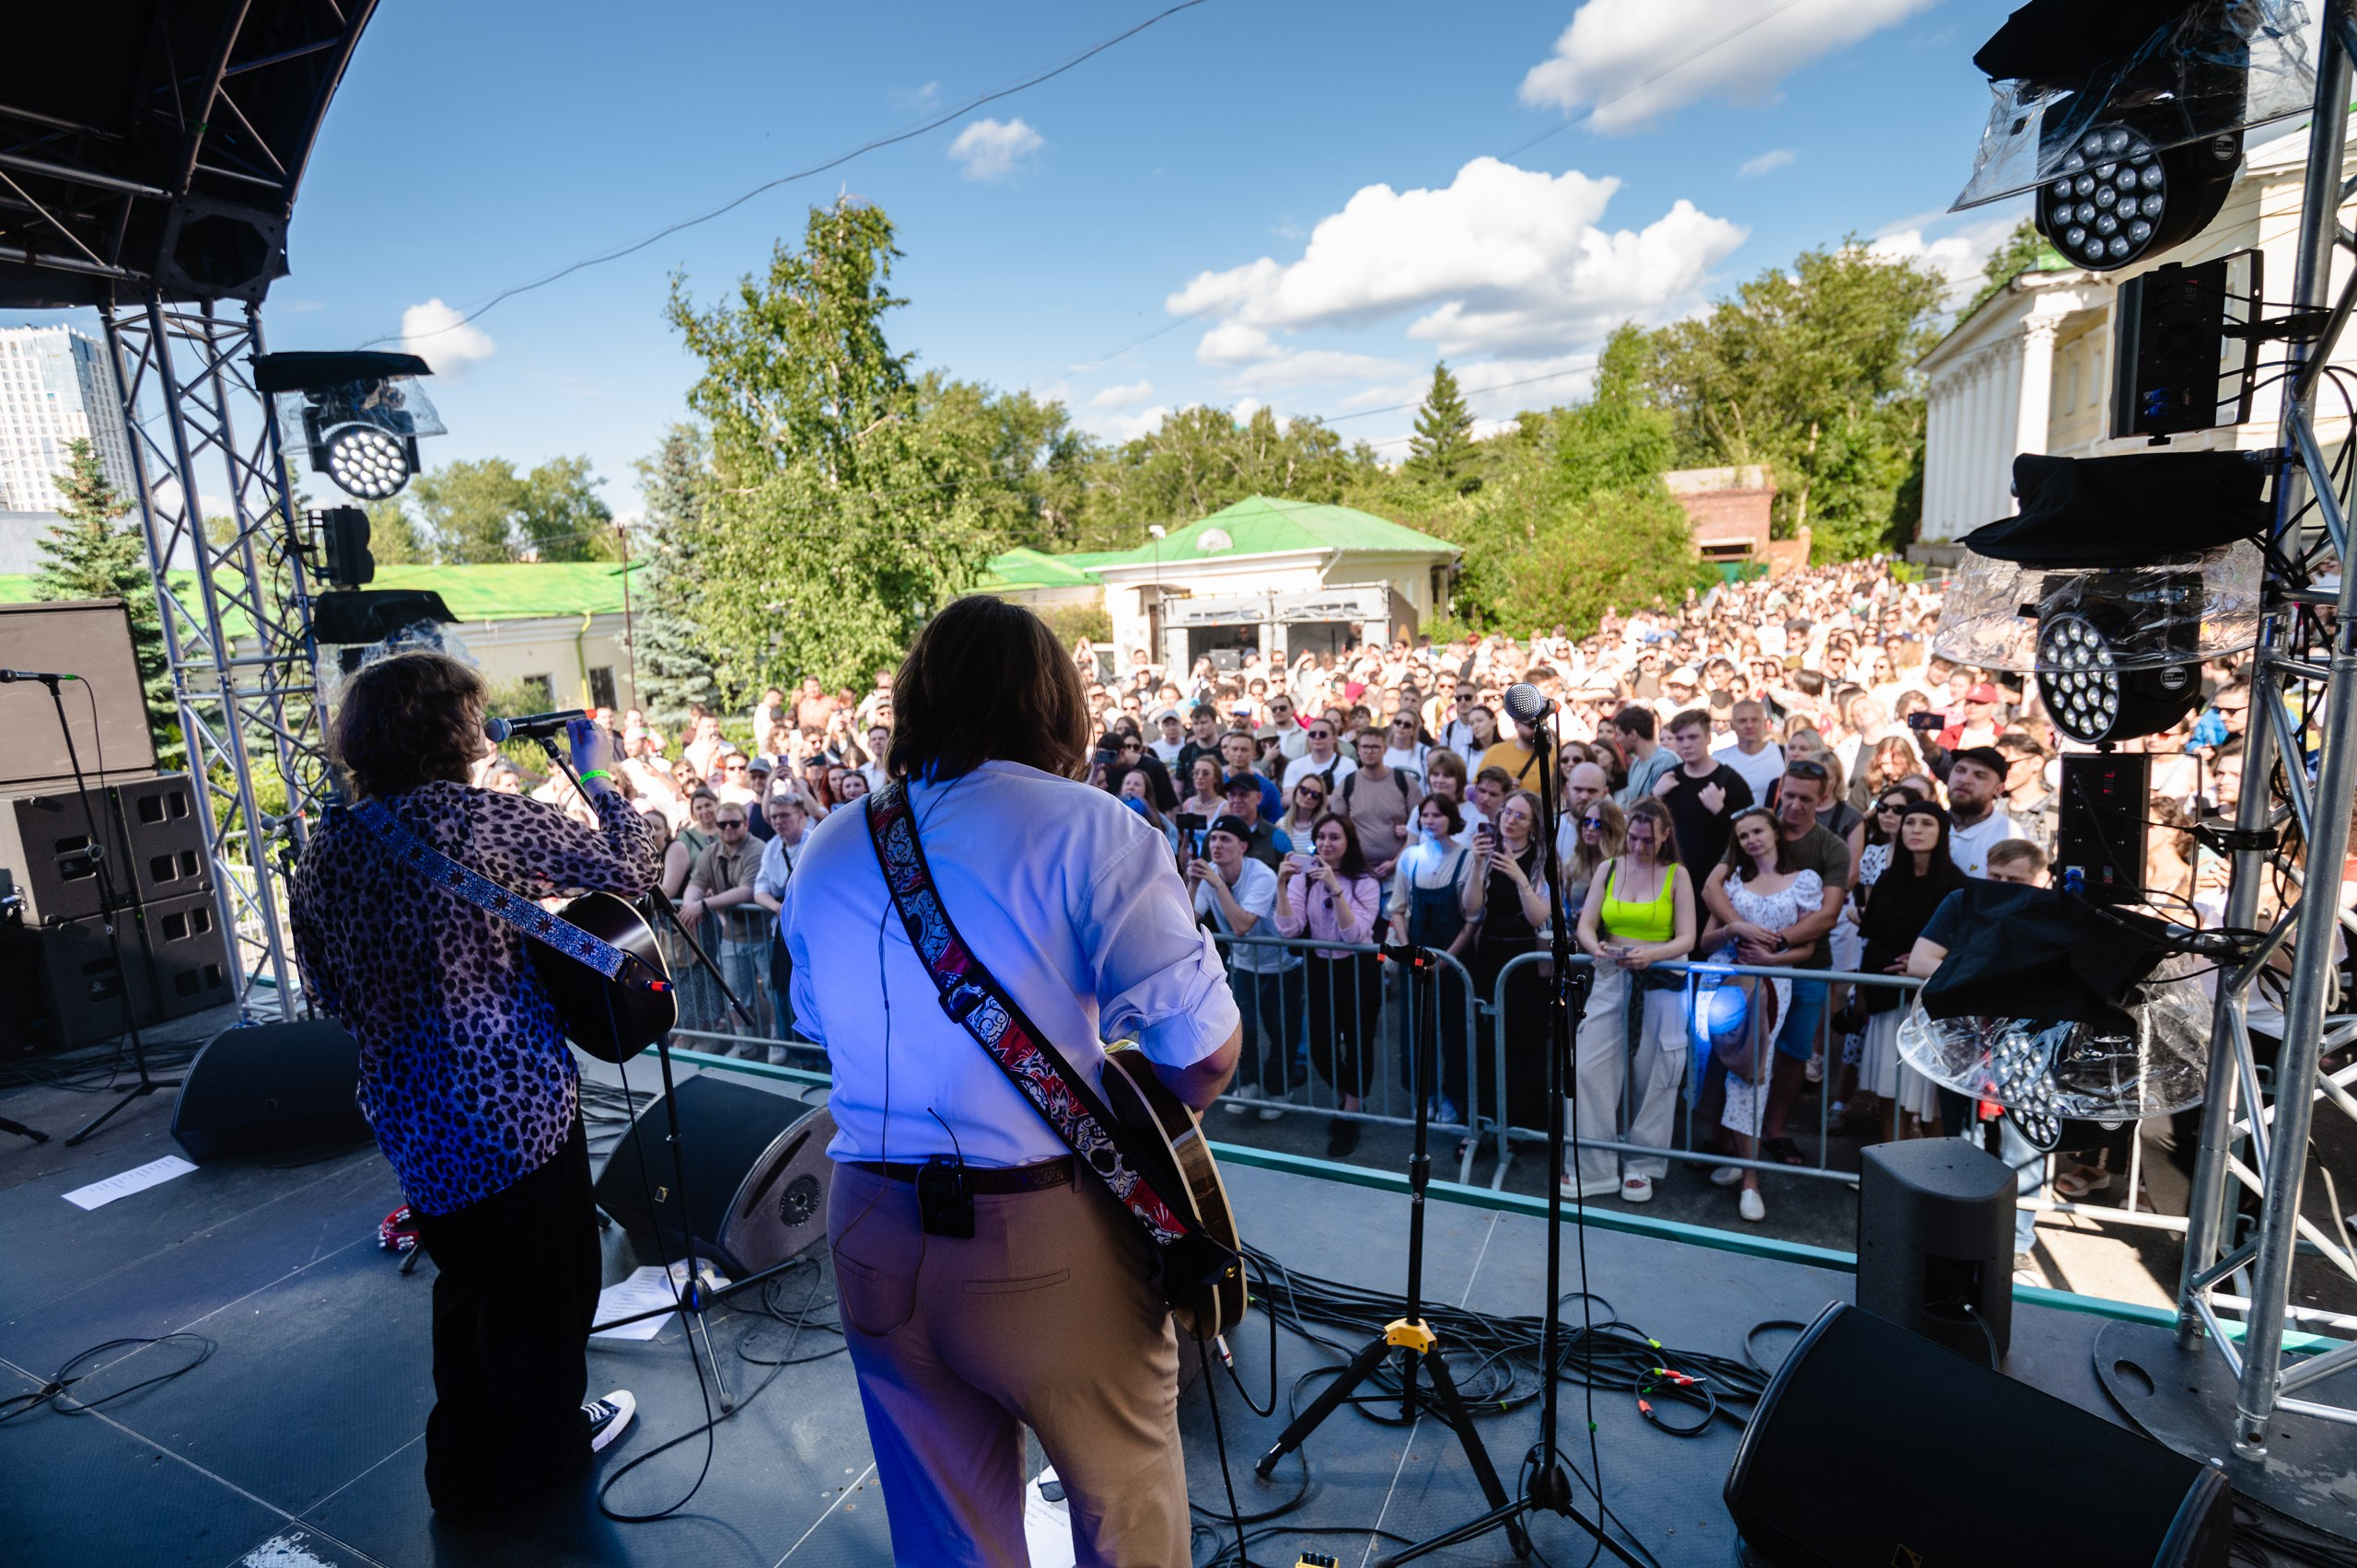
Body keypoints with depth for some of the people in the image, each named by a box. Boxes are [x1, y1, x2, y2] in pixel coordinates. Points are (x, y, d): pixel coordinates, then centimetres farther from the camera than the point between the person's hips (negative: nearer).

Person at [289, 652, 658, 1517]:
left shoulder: (325, 847, 1)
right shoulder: (487, 817, -19)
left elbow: (328, 995, 10)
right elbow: (629, 870, -12)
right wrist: (600, 779, 1)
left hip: (408, 1115, 6)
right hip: (515, 1105, -6)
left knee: (464, 1285, 25)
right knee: (547, 1281, 17)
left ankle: (466, 1470, 41)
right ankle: (545, 1443, 36)